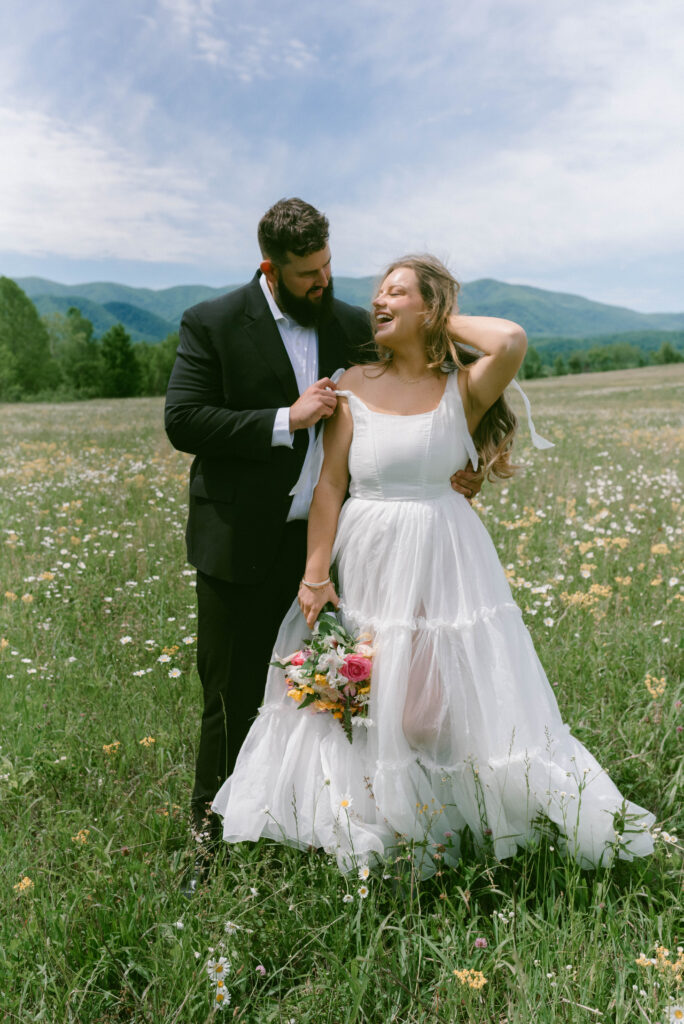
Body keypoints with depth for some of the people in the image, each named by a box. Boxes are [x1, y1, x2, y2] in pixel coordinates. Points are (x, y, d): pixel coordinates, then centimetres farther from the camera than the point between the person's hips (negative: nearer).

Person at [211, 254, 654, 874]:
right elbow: (329, 486, -2)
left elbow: (512, 342, -24)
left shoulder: (463, 389, -3)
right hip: (368, 560, 2)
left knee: (445, 702, 4)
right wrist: (315, 576, -6)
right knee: (358, 702, 9)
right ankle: (367, 832, 31)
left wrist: (449, 323, -7)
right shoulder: (354, 387, 1)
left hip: (446, 562, -1)